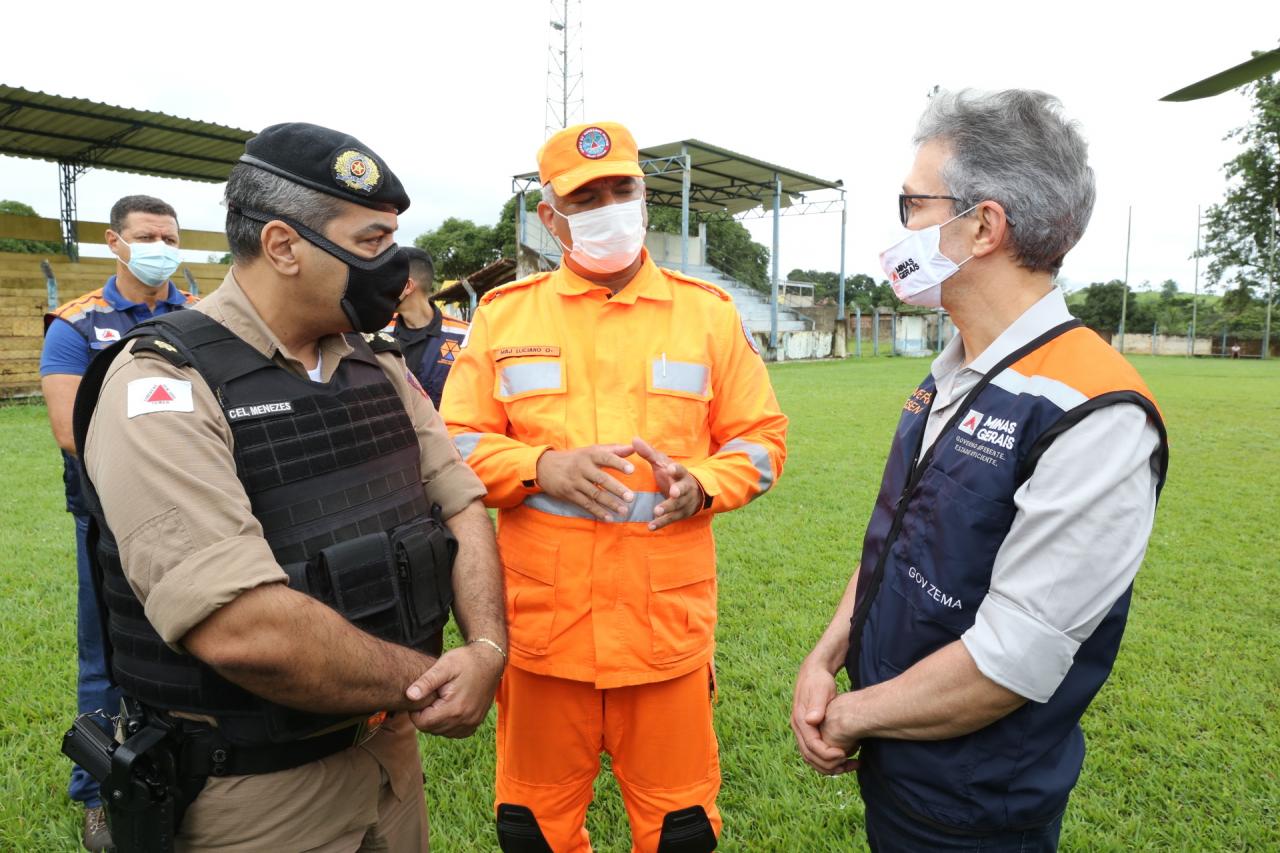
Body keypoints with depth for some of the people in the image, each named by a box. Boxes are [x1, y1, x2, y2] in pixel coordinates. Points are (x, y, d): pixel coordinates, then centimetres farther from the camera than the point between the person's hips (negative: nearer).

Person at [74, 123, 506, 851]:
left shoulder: (381, 365, 3)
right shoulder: (164, 384, -19)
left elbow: (462, 504, 2)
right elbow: (243, 630, -30)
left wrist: (487, 649, -15)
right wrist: (429, 683, -18)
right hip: (257, 792, -6)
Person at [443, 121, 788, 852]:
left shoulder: (708, 312, 4)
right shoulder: (505, 313, 4)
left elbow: (761, 439, 6)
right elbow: (457, 442, 4)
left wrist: (702, 484, -14)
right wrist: (544, 467, -15)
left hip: (668, 621, 0)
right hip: (541, 620, 1)